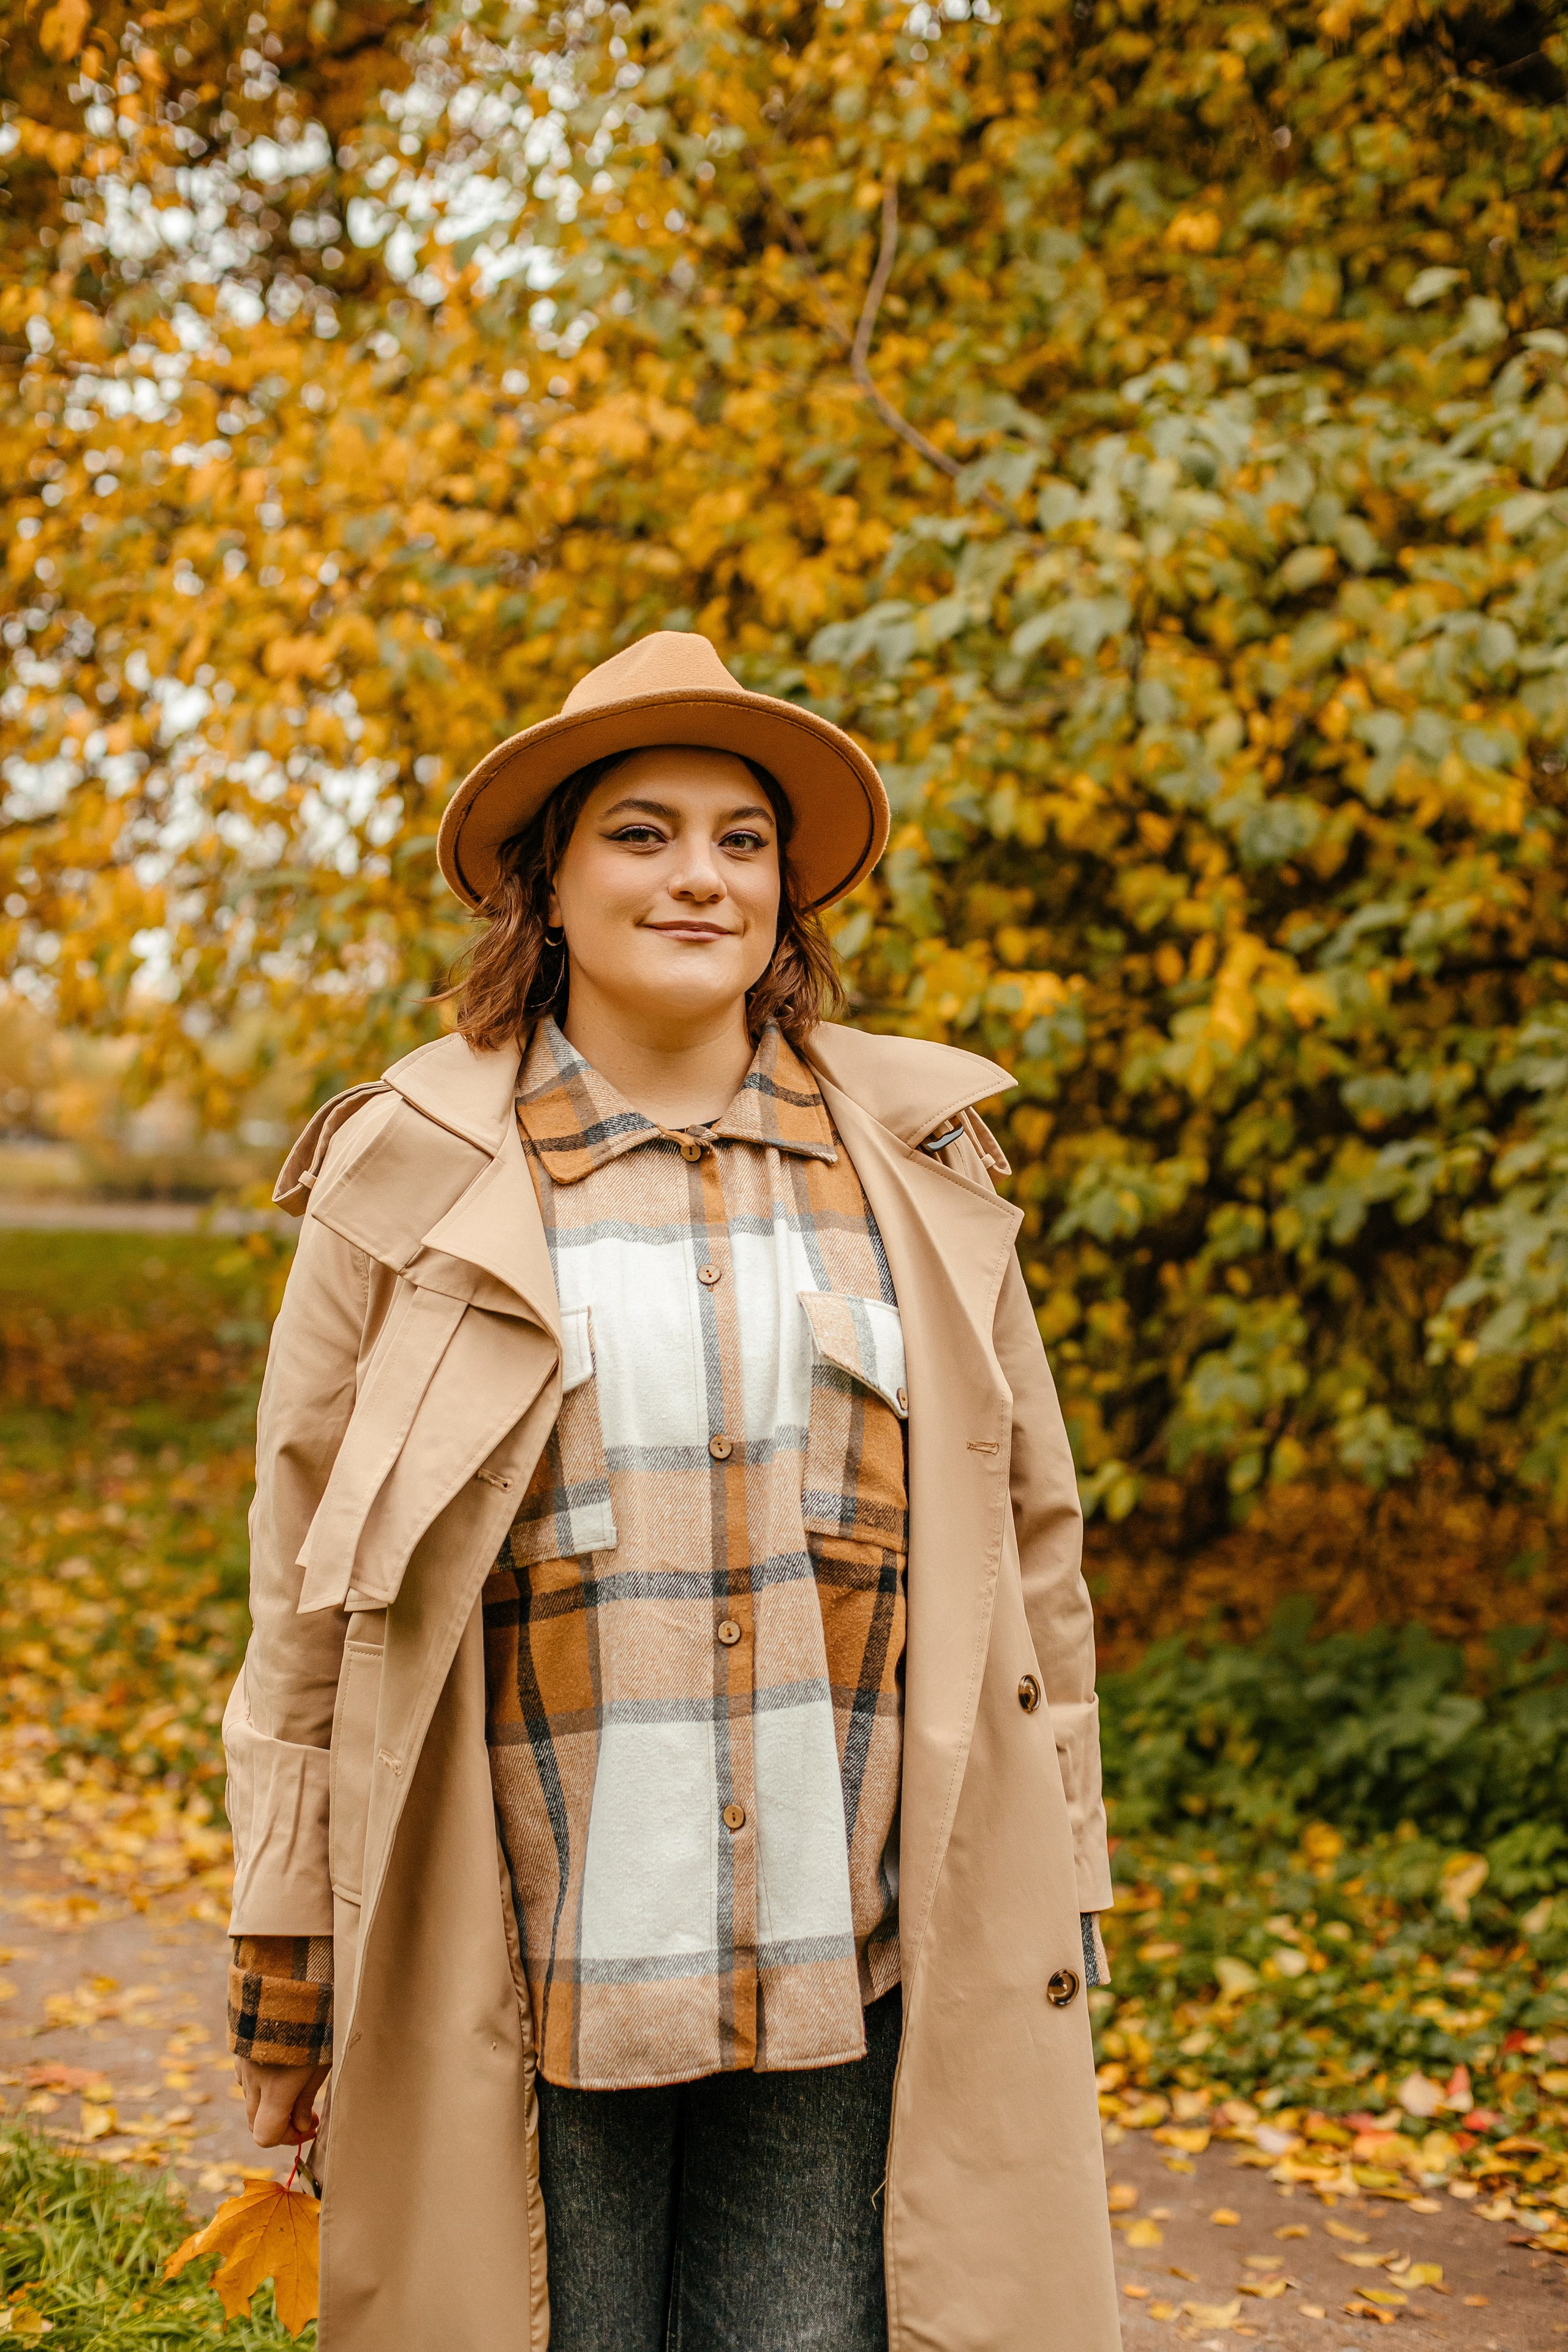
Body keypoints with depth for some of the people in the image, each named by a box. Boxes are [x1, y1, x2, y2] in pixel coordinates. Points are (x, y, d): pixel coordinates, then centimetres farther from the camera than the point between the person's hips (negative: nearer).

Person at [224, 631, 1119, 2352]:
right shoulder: (411, 1182, 1)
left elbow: (1027, 1543, 11)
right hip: (529, 1977, -1)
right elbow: (306, 1602, 3)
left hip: (858, 1972, 2)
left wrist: (1054, 1913, 10)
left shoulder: (919, 1165, 7)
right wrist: (285, 1982, 2)